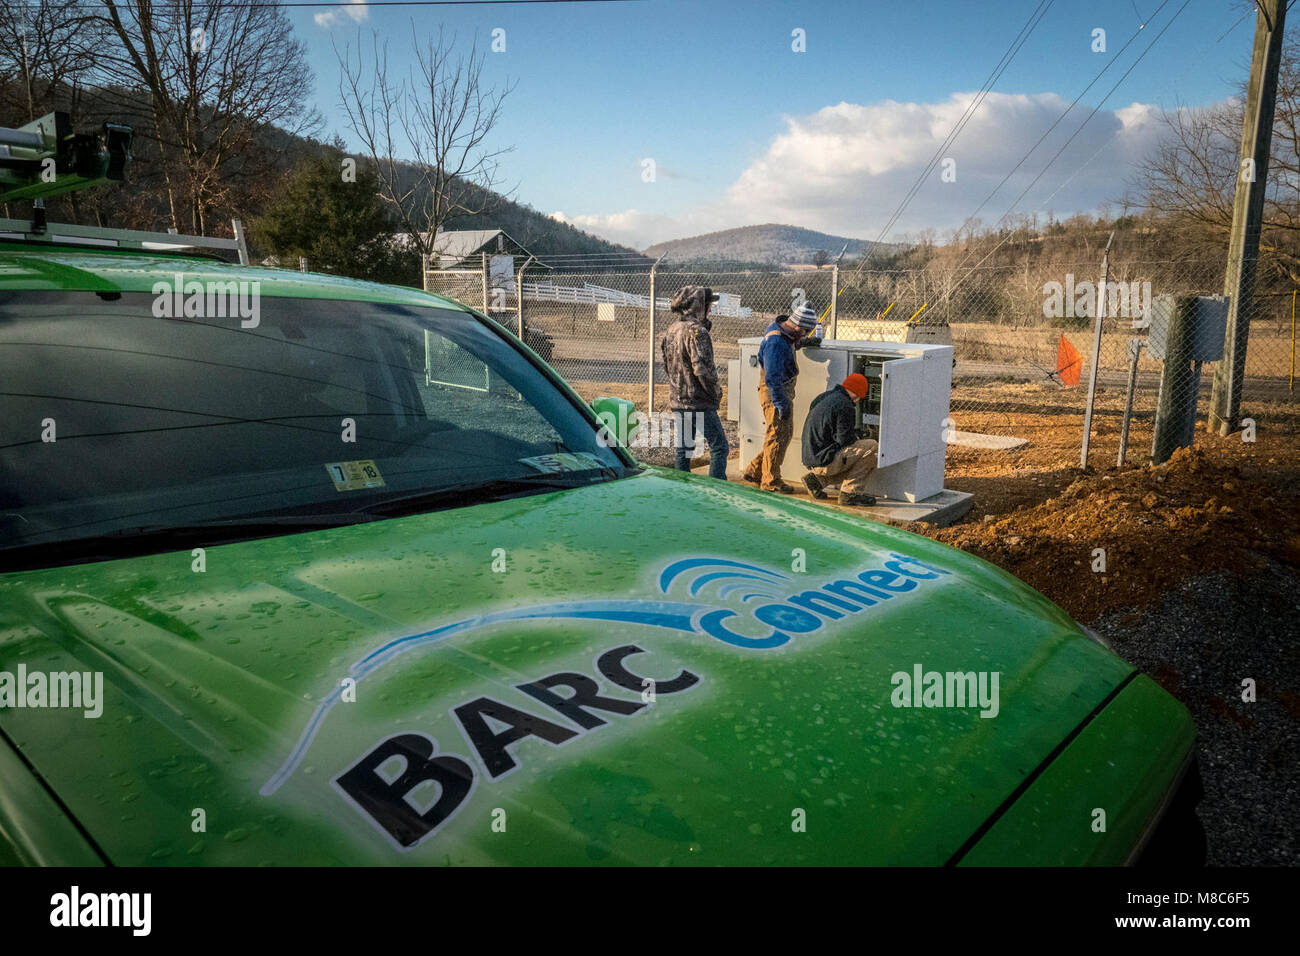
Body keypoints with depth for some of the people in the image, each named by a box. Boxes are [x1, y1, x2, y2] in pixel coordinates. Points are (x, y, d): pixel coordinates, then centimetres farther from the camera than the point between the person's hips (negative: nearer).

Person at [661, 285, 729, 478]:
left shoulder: (670, 331, 10)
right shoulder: (697, 332, -17)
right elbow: (702, 368, -22)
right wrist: (716, 392, -10)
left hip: (677, 400, 8)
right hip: (699, 402, -8)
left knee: (684, 448, 16)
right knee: (719, 447, -1)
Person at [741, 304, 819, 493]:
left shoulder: (784, 332, 6)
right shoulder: (775, 343, -25)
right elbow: (772, 378, -27)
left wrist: (804, 342, 17)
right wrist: (782, 404, -25)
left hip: (784, 391, 10)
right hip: (774, 394, -10)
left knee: (786, 433, 16)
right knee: (778, 436, -3)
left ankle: (754, 472, 22)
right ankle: (770, 481, 9)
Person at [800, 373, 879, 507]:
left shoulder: (823, 397, 15)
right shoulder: (844, 405, -15)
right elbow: (845, 439, -17)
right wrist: (857, 440, 5)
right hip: (825, 460, -10)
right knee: (871, 447, -8)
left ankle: (816, 479, 13)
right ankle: (850, 492, -8)